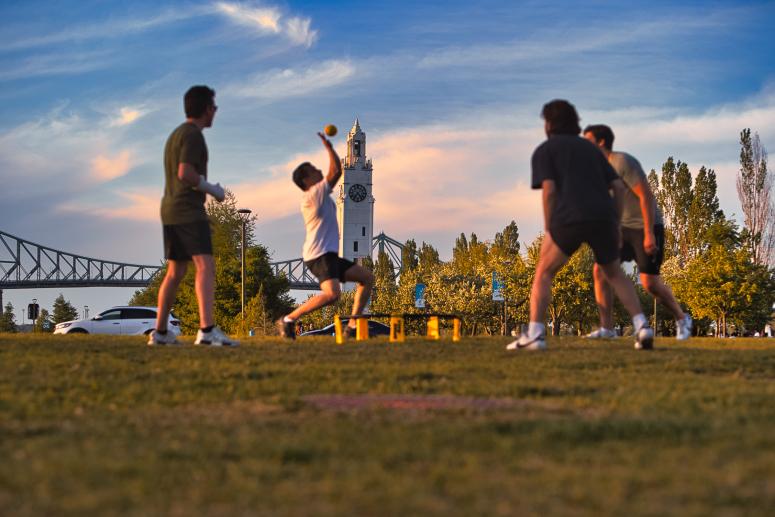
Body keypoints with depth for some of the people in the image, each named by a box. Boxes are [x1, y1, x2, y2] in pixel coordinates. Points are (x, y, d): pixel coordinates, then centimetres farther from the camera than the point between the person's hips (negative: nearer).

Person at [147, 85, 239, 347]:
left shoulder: (176, 134, 20)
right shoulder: (193, 134, -10)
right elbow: (185, 173, -21)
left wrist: (209, 190, 18)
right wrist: (214, 190, -8)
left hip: (171, 212, 10)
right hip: (189, 212, -10)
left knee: (175, 273, 14)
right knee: (206, 267, -18)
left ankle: (160, 332, 15)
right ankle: (207, 330, -32)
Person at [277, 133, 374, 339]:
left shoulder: (319, 195, 19)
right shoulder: (313, 194, -8)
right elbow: (336, 171, -11)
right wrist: (329, 147, 0)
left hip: (328, 255, 11)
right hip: (319, 255, -11)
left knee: (367, 277, 12)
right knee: (332, 293, -30)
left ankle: (353, 325, 7)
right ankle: (288, 320, -22)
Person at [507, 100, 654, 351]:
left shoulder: (543, 150, 13)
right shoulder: (590, 148, 27)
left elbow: (549, 190, -2)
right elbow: (618, 187, 18)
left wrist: (549, 232, 2)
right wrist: (615, 225, 23)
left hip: (569, 218, -4)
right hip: (603, 217, 4)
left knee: (544, 273, 12)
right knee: (614, 274, 23)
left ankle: (534, 335, -3)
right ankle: (642, 327, 6)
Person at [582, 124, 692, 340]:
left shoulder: (623, 162, -18)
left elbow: (646, 196, -21)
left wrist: (649, 234, -25)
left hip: (647, 227, -8)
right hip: (622, 228, 8)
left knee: (649, 282, -10)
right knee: (600, 270, -9)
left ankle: (681, 319, 15)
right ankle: (607, 328, -7)